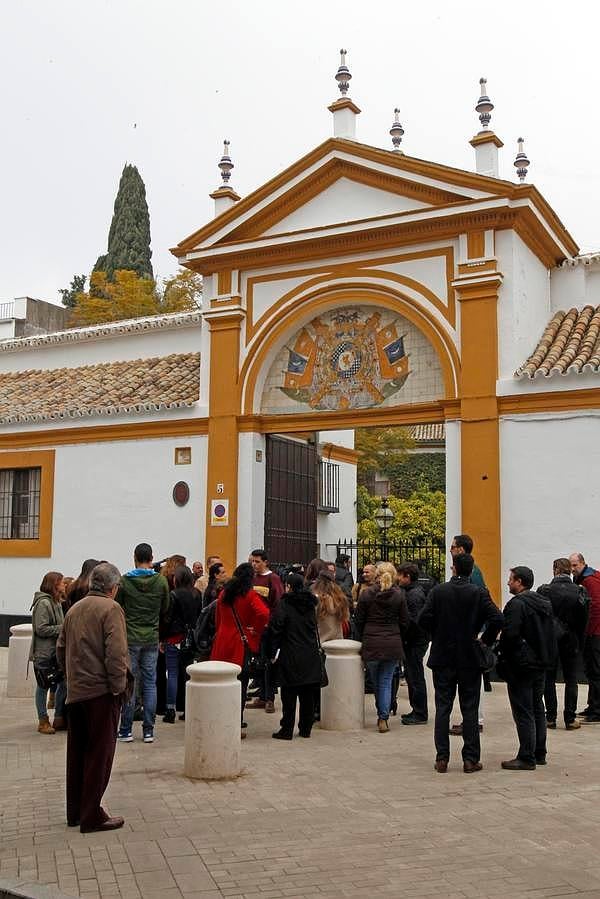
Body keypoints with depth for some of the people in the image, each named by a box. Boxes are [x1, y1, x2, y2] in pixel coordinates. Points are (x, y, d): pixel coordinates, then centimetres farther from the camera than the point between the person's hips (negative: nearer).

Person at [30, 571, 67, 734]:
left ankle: (58, 719, 19)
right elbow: (41, 629, -19)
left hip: (56, 652, 9)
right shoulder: (43, 603, -15)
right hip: (43, 653, -9)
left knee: (63, 683, 8)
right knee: (43, 687, 3)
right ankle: (43, 722, 13)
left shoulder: (57, 602, 13)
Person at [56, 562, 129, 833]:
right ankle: (92, 816, 5)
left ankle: (75, 811, 25)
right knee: (99, 753, 1)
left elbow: (61, 648, 14)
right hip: (101, 691, -7)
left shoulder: (74, 609, 11)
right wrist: (119, 687, -13)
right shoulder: (111, 608, -12)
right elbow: (116, 653, -20)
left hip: (75, 690, 7)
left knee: (77, 752, 16)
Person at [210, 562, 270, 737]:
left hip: (221, 644, 5)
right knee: (240, 685, 1)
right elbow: (264, 613, -24)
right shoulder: (250, 595, -9)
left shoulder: (224, 593, 8)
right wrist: (255, 631, -10)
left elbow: (217, 618, 14)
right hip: (241, 645, -5)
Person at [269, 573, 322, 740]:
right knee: (308, 695, 10)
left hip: (290, 657, -5)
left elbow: (275, 628, -13)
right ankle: (306, 729, 17)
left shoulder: (284, 605, -10)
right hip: (311, 656, 5)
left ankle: (286, 730, 3)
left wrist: (274, 648, -2)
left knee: (289, 695, 1)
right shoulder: (310, 605, 7)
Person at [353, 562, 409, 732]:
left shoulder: (366, 594, -5)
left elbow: (358, 620, 1)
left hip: (371, 644, 0)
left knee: (375, 682, 15)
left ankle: (381, 715, 24)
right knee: (386, 682, 7)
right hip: (393, 644, 1)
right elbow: (404, 622, 1)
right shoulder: (399, 595, -4)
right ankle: (384, 718, 1)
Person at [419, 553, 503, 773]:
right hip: (470, 658, -1)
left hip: (443, 658, 1)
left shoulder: (438, 591, -4)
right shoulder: (479, 593, -7)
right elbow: (497, 619, -16)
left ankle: (442, 759, 9)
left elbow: (423, 619, -11)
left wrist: (437, 637, 6)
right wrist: (486, 640, -1)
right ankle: (470, 759, 9)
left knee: (442, 708, 7)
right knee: (470, 709, 7)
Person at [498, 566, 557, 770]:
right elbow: (551, 634, 16)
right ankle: (539, 754, 24)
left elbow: (509, 634, -23)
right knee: (537, 710, 16)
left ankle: (526, 758, -1)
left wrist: (503, 654, -7)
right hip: (542, 663, 9)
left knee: (523, 713, -4)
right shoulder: (545, 603, 12)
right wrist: (547, 659, 17)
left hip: (521, 665, -9)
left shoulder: (517, 604, -17)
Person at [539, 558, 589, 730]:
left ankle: (550, 718, 11)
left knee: (549, 680, 9)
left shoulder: (544, 590, -10)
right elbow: (583, 621, -2)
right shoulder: (579, 592, -6)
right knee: (571, 680, 9)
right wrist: (580, 644, 6)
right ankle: (570, 719, 8)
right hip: (571, 641, 1)